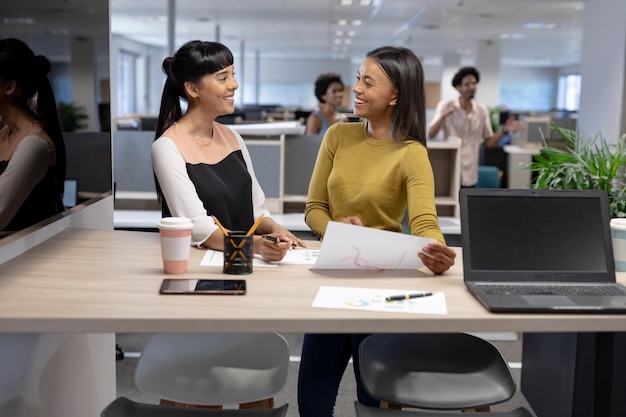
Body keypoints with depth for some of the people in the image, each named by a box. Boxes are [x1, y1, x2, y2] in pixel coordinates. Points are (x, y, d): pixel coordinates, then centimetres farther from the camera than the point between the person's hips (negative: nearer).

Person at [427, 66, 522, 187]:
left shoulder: (482, 110, 5)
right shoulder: (446, 105, -4)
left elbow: (488, 143, 8)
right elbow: (430, 135, -12)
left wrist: (504, 131, -10)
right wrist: (443, 116, -27)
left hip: (469, 175, 3)